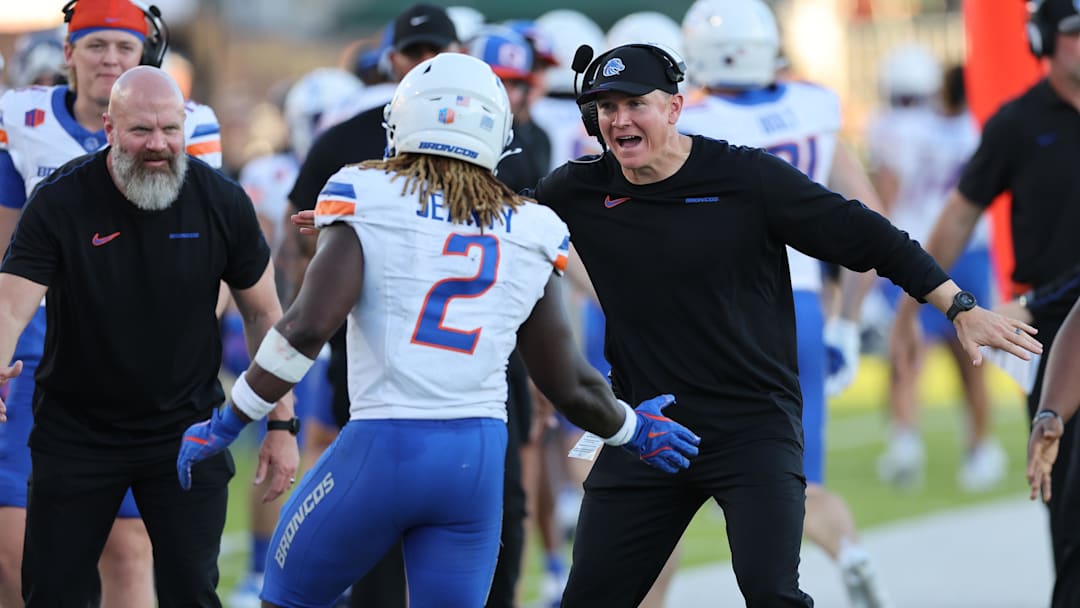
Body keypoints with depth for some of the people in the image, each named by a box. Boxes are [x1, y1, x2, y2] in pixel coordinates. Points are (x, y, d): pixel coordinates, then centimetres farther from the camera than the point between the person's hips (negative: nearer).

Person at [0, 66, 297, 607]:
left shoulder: (221, 202, -9)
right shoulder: (59, 203, -14)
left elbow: (263, 315, 1)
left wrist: (282, 425, -2)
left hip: (186, 430, 1)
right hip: (76, 434, 0)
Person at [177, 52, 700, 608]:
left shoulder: (368, 201, -2)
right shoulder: (529, 234, 9)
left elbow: (308, 327, -13)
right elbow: (569, 387, 13)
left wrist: (227, 424, -3)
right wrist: (631, 431, 32)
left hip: (382, 450, -3)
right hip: (478, 459, 3)